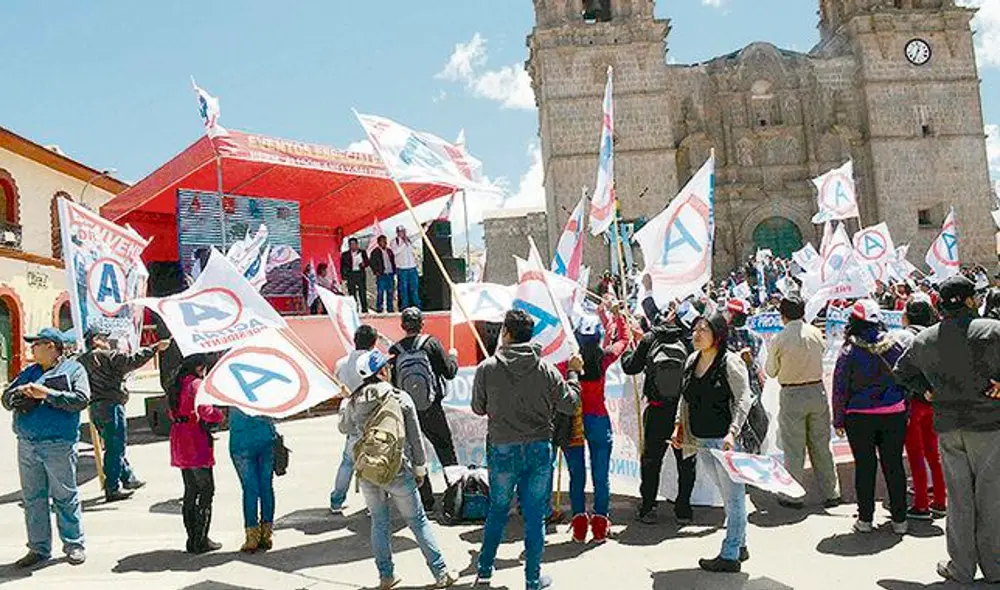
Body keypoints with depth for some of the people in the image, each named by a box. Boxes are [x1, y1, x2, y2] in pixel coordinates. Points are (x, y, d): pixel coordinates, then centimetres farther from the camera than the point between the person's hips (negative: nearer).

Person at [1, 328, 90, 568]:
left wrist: (48, 393, -17)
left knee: (65, 497, 1)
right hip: (26, 444, 6)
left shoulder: (73, 369, 0)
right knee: (32, 498, 10)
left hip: (58, 444, -6)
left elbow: (81, 399, -13)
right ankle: (38, 548, 20)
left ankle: (74, 545, 12)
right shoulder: (28, 372, 19)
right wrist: (19, 392, -6)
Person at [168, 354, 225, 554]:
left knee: (190, 492, 14)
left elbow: (171, 413, 17)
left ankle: (192, 539, 18)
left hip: (180, 446, 9)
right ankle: (201, 541, 0)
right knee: (206, 491, -1)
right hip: (197, 445, -9)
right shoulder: (196, 384, -13)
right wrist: (220, 416, -6)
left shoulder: (176, 386, 13)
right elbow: (205, 411, -23)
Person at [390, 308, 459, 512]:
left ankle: (426, 501, 14)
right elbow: (450, 372, -4)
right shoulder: (431, 343, -9)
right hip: (432, 410, -1)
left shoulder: (394, 351, -5)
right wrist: (453, 356, 15)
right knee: (446, 450, 16)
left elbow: (391, 383, -3)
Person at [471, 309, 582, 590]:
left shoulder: (487, 369, -9)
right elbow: (570, 405, 1)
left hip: (502, 451, 0)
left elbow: (478, 409, 4)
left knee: (497, 511, 19)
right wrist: (573, 373, 15)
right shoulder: (546, 369, -7)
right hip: (539, 450, 0)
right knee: (535, 516, 10)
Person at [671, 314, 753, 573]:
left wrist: (732, 432, -26)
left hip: (725, 440, -7)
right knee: (727, 495, 19)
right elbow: (685, 397, 19)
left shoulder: (730, 362, -12)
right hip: (701, 441, 8)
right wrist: (679, 425, 10)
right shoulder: (692, 361, 9)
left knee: (733, 496, 3)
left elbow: (744, 398, -17)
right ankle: (740, 546, 32)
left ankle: (730, 556, 11)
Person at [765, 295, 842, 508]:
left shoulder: (779, 340, -13)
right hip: (817, 391, 4)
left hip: (792, 395, -4)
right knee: (821, 445, 14)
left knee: (793, 449, 5)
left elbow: (771, 372, -1)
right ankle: (831, 493, 21)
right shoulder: (815, 333, -3)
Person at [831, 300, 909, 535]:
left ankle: (865, 519, 13)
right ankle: (899, 520, 18)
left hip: (859, 417, -2)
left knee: (865, 466, 7)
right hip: (894, 414, 2)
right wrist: (906, 409, 15)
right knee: (894, 465, 11)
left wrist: (838, 420, 3)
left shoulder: (850, 351, -11)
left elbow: (840, 389, -6)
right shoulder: (895, 345, -3)